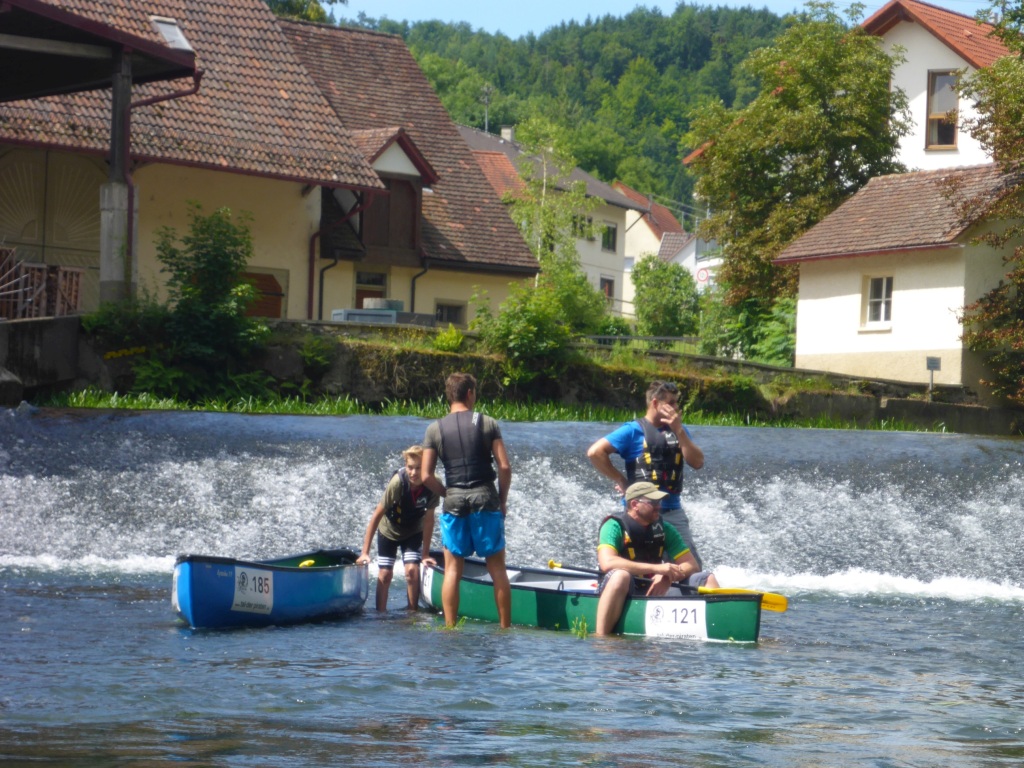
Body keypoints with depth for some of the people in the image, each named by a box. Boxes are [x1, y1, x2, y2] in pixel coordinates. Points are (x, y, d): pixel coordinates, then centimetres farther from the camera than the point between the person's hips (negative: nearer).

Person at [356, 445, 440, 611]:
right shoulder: (398, 482, -34)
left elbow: (428, 519, -16)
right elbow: (377, 515, -27)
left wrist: (425, 553, -12)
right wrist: (365, 552, -26)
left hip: (413, 532, 1)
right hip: (388, 530, -1)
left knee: (412, 570, -14)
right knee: (385, 574, -3)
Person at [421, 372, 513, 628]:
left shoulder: (435, 429, 3)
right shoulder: (487, 423, -1)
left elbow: (426, 476, -1)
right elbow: (505, 467, -5)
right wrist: (503, 499, 7)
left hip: (454, 504, 1)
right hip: (486, 501, -1)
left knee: (453, 569, 6)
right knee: (497, 568, 6)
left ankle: (450, 627, 3)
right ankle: (505, 626, 6)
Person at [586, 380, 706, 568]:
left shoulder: (679, 430, 14)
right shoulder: (633, 431, -4)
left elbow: (697, 462, 2)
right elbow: (595, 452, -11)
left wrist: (678, 431, -7)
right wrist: (620, 480, -7)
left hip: (673, 509, 5)